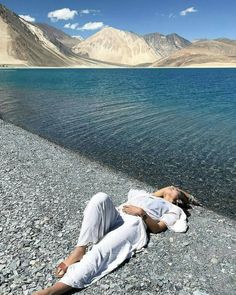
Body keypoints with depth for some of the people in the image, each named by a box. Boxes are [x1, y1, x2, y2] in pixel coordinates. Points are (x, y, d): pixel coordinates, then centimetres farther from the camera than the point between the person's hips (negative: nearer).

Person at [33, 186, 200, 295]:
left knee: (101, 252, -33)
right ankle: (80, 249, -30)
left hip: (134, 225, -4)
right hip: (114, 216, 5)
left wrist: (142, 213, -9)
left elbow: (157, 228, 8)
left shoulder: (173, 209, 24)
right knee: (101, 198, -30)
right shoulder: (147, 194, 42)